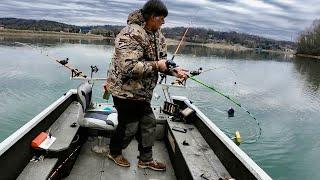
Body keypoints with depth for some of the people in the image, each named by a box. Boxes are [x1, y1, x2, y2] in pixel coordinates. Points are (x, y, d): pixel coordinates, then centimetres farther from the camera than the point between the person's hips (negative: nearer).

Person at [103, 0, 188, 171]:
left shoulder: (157, 35, 6)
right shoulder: (131, 34, -25)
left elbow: (161, 61, 13)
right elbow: (129, 67, -34)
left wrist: (174, 71, -5)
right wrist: (155, 65, -25)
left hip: (142, 91, 9)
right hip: (125, 91, -9)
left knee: (149, 124, 14)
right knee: (129, 126, 7)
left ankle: (146, 159, 32)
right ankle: (114, 152, 37)